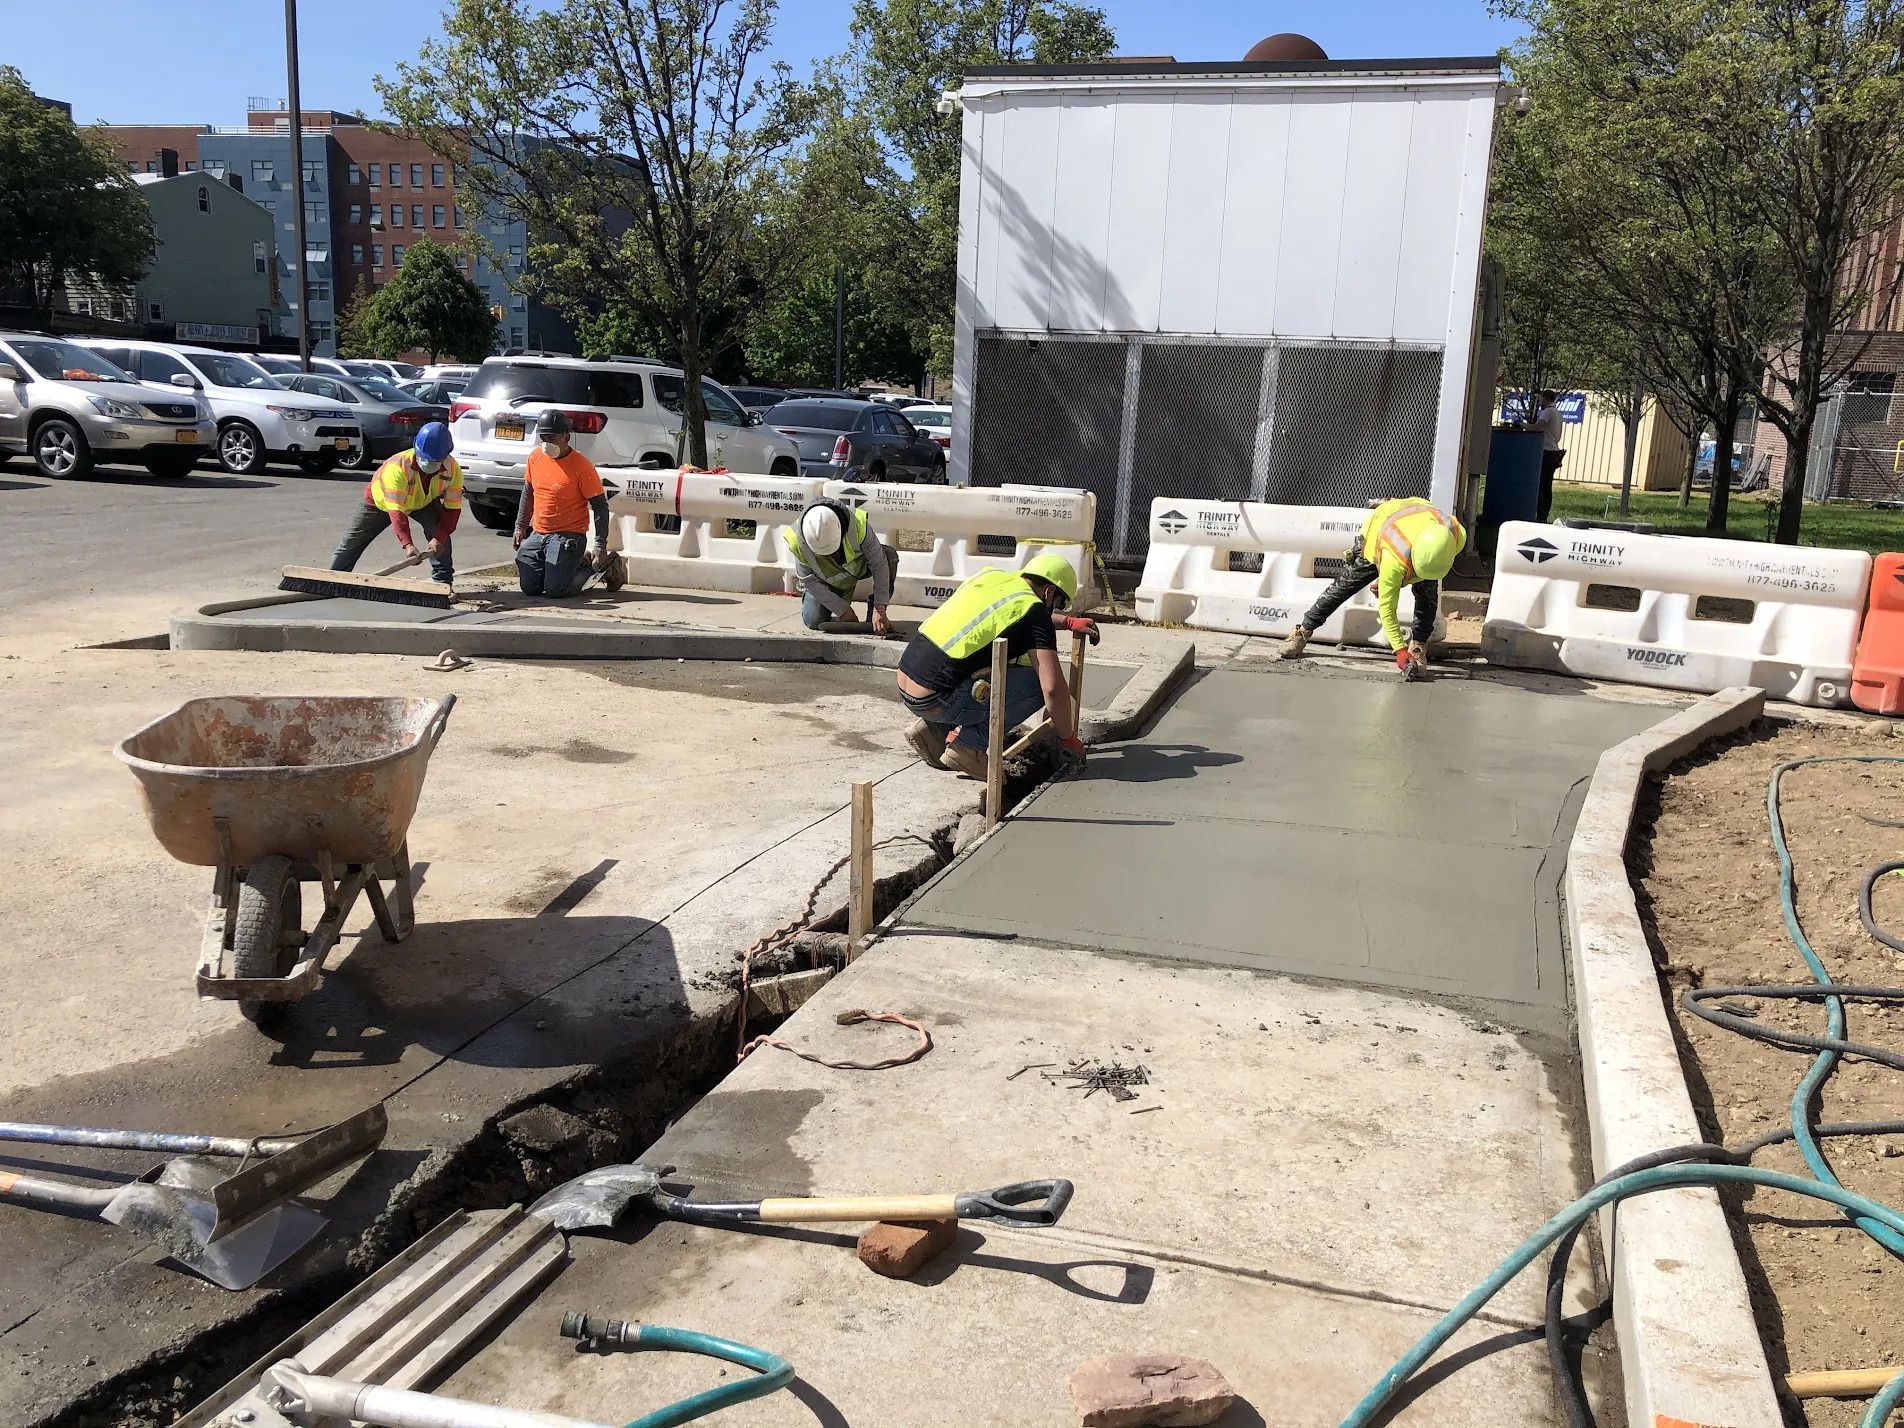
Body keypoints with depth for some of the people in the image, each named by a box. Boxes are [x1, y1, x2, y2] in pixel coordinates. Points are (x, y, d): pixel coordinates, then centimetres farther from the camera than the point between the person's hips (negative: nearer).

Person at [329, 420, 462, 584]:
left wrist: (438, 538, -42)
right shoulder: (397, 467, -42)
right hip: (381, 501, -2)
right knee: (352, 541, 0)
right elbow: (396, 511, -44)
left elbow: (452, 509, -27)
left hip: (424, 502, 2)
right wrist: (408, 545, -55)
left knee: (439, 532, -23)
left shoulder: (453, 470, -31)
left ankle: (443, 580, -10)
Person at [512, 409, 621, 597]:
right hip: (537, 535, 6)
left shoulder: (581, 466, -13)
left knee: (556, 590, -18)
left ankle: (589, 564, 9)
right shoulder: (535, 457, 5)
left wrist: (600, 546, -17)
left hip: (568, 537, -6)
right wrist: (520, 527, 17)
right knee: (530, 588, -1)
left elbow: (600, 506, -11)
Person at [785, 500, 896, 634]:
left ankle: (874, 617, -15)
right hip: (824, 580, 0)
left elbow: (878, 563, -30)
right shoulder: (797, 541, -34)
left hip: (858, 566, 0)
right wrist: (842, 609, -22)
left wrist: (879, 609, -34)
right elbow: (809, 580, -21)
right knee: (814, 621, -20)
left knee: (889, 555, -29)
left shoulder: (858, 523, -37)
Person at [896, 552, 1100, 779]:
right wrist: (1069, 740, 2)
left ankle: (933, 728, 16)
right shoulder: (1033, 610, -6)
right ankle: (969, 743, -4)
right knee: (1037, 684, -6)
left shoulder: (989, 575, 16)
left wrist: (1067, 622, 40)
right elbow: (1054, 689, -13)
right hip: (934, 700, -8)